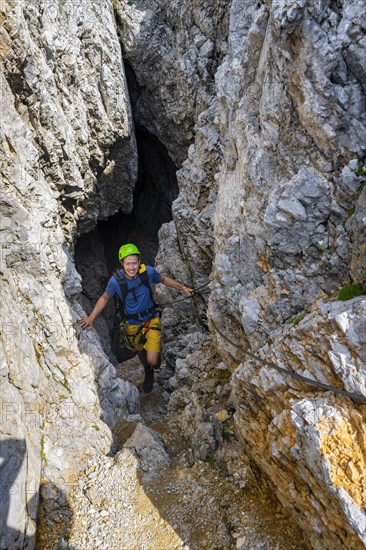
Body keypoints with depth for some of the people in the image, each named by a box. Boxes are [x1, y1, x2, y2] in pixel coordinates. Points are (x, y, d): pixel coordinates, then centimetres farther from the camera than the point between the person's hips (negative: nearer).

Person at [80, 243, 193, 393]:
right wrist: (91, 317, -15)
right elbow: (104, 298, -6)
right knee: (141, 352, 26)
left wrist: (182, 287, 0)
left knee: (152, 360, -9)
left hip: (151, 319, -1)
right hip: (133, 324, 1)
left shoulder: (148, 272, -23)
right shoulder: (115, 280, -24)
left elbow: (164, 279, 0)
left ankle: (156, 360, 31)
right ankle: (148, 374, 59)